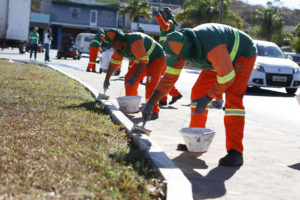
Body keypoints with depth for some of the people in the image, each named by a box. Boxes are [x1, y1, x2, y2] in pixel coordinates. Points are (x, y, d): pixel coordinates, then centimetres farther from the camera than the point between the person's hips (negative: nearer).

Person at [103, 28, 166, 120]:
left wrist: (135, 77, -43)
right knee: (129, 79, 2)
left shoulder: (133, 42, -35)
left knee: (151, 84, -25)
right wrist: (107, 78, 8)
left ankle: (154, 111, -18)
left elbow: (144, 60, -38)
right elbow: (114, 62, 6)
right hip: (145, 61, 9)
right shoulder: (118, 46, -6)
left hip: (157, 59, -9)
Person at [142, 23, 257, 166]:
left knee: (232, 98, -24)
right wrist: (150, 103, -14)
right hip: (223, 57, 8)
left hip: (242, 55, -8)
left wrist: (207, 98, -28)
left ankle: (235, 152, -24)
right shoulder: (180, 46, -17)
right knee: (198, 91, 2)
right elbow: (169, 77, -10)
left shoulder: (211, 47, -43)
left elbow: (227, 76, -34)